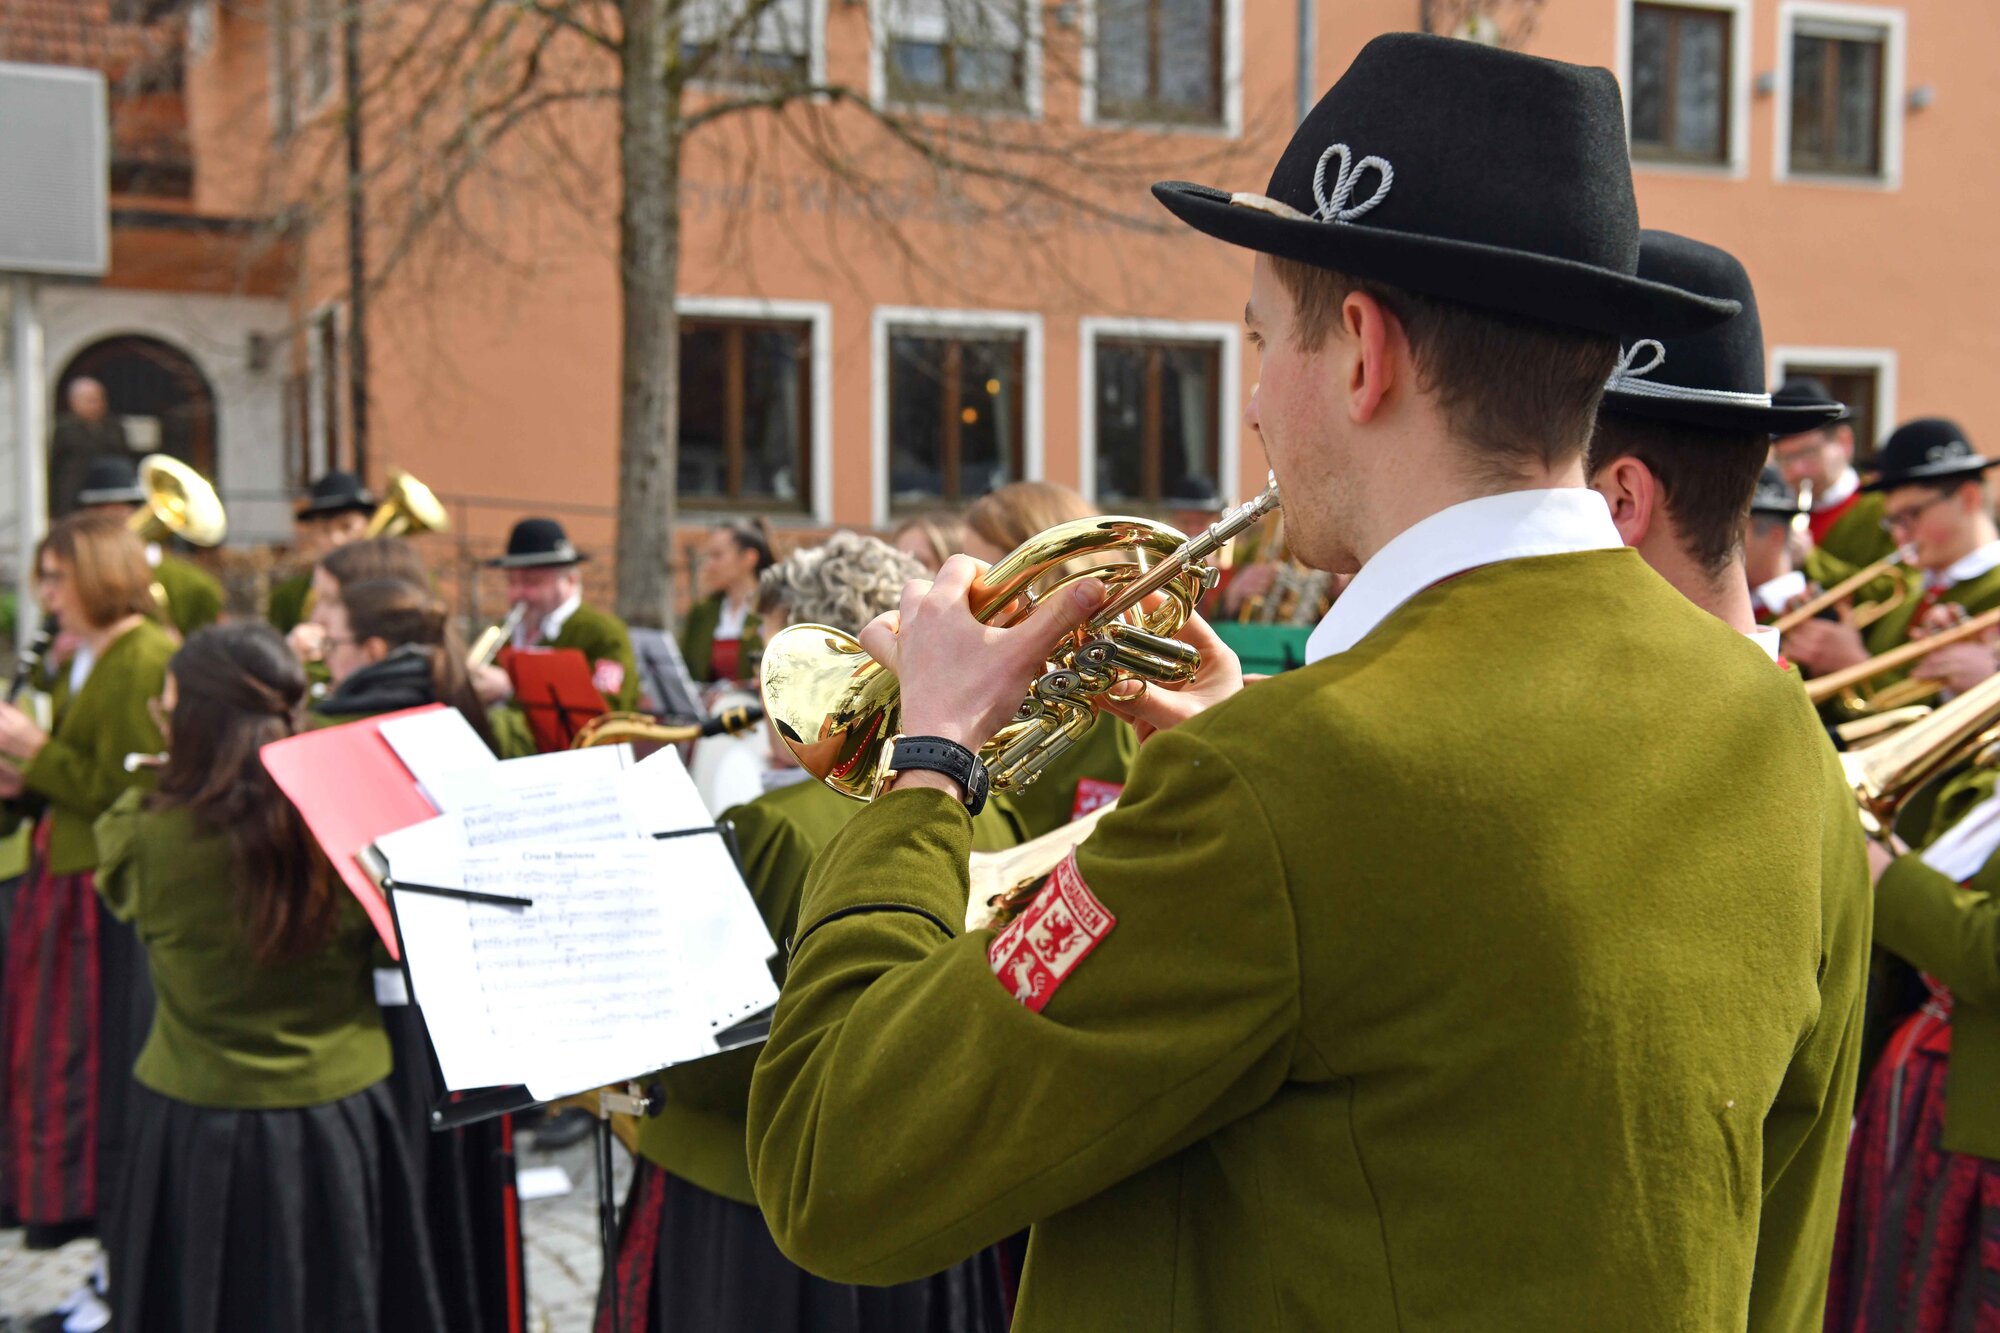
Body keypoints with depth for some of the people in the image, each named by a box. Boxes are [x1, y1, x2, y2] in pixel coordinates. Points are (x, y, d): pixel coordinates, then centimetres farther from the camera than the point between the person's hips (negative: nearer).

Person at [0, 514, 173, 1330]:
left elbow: (127, 793, -19)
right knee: (71, 1074, 14)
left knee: (113, 1083, -3)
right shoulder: (86, 661, 14)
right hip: (70, 889, 9)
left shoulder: (147, 661, -15)